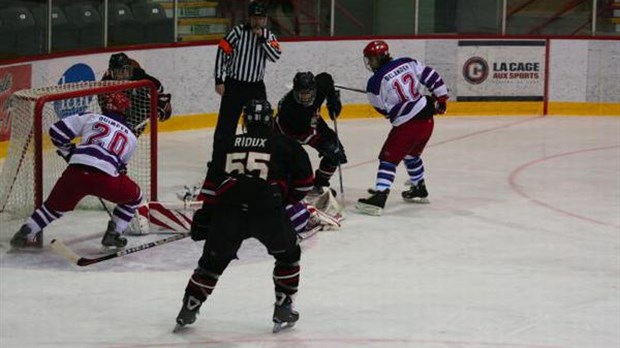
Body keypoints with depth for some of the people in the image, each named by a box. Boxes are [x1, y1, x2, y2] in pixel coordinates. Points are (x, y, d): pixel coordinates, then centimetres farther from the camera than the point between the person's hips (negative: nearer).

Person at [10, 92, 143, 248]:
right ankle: (113, 234, 23)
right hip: (106, 178, -2)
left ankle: (24, 234, 27)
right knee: (134, 197, 26)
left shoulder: (91, 118, 19)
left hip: (76, 171, 2)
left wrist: (69, 153, 29)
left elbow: (57, 131, 14)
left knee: (56, 204, 25)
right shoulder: (130, 136, 23)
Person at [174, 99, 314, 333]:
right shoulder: (283, 144, 15)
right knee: (287, 254, 21)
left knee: (213, 260, 20)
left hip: (228, 210, 3)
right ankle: (283, 311, 18)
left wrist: (203, 217, 24)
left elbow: (212, 185, 20)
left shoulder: (230, 145, 23)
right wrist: (288, 199, 27)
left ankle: (188, 310, 22)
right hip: (267, 210, -2)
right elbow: (304, 180, 12)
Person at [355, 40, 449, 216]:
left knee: (388, 158, -3)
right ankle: (420, 190, 43)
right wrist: (441, 98, 14)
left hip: (407, 126, -7)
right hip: (427, 120, 7)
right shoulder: (408, 63, 1)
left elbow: (384, 109, -4)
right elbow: (431, 76, 3)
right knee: (411, 154, 29)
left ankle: (378, 197, -14)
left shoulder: (375, 82, -13)